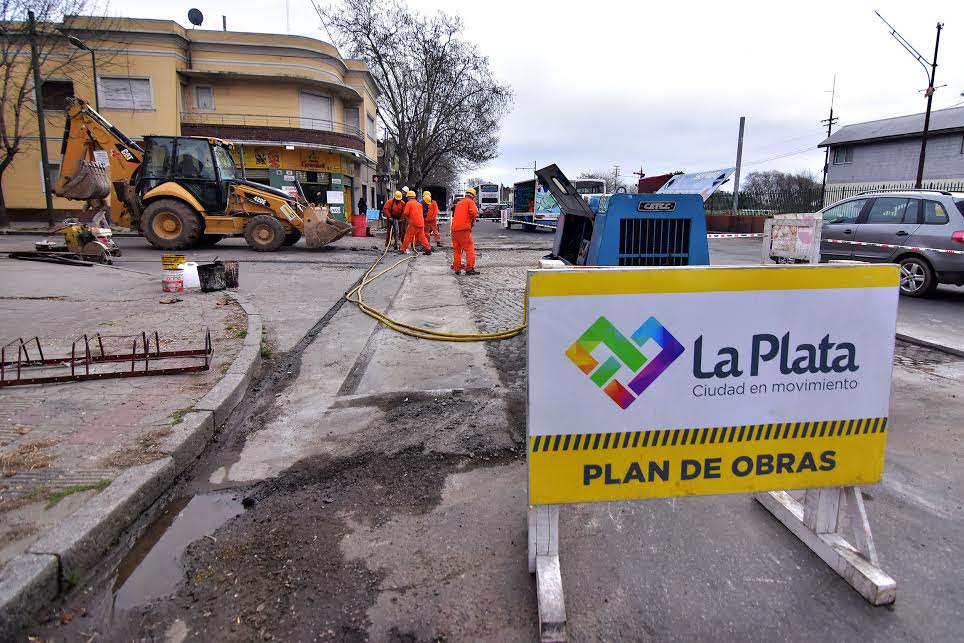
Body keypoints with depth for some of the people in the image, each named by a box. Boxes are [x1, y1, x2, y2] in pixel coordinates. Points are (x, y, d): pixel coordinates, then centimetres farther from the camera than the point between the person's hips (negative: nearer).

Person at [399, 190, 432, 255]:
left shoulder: (409, 203, -1)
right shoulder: (419, 204, 18)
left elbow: (406, 213, -8)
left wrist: (407, 218, 14)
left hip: (413, 223, -6)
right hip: (421, 223, 6)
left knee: (408, 236, 2)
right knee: (422, 237, 12)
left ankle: (403, 250, 4)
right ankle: (428, 249, 8)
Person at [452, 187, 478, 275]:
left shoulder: (459, 203, 25)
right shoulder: (470, 202, 3)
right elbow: (473, 212, -15)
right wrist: (473, 220, 4)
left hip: (454, 229, 7)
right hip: (464, 229, -7)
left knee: (456, 249, 13)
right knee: (469, 248, -4)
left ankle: (457, 269, 14)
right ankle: (469, 269, -10)